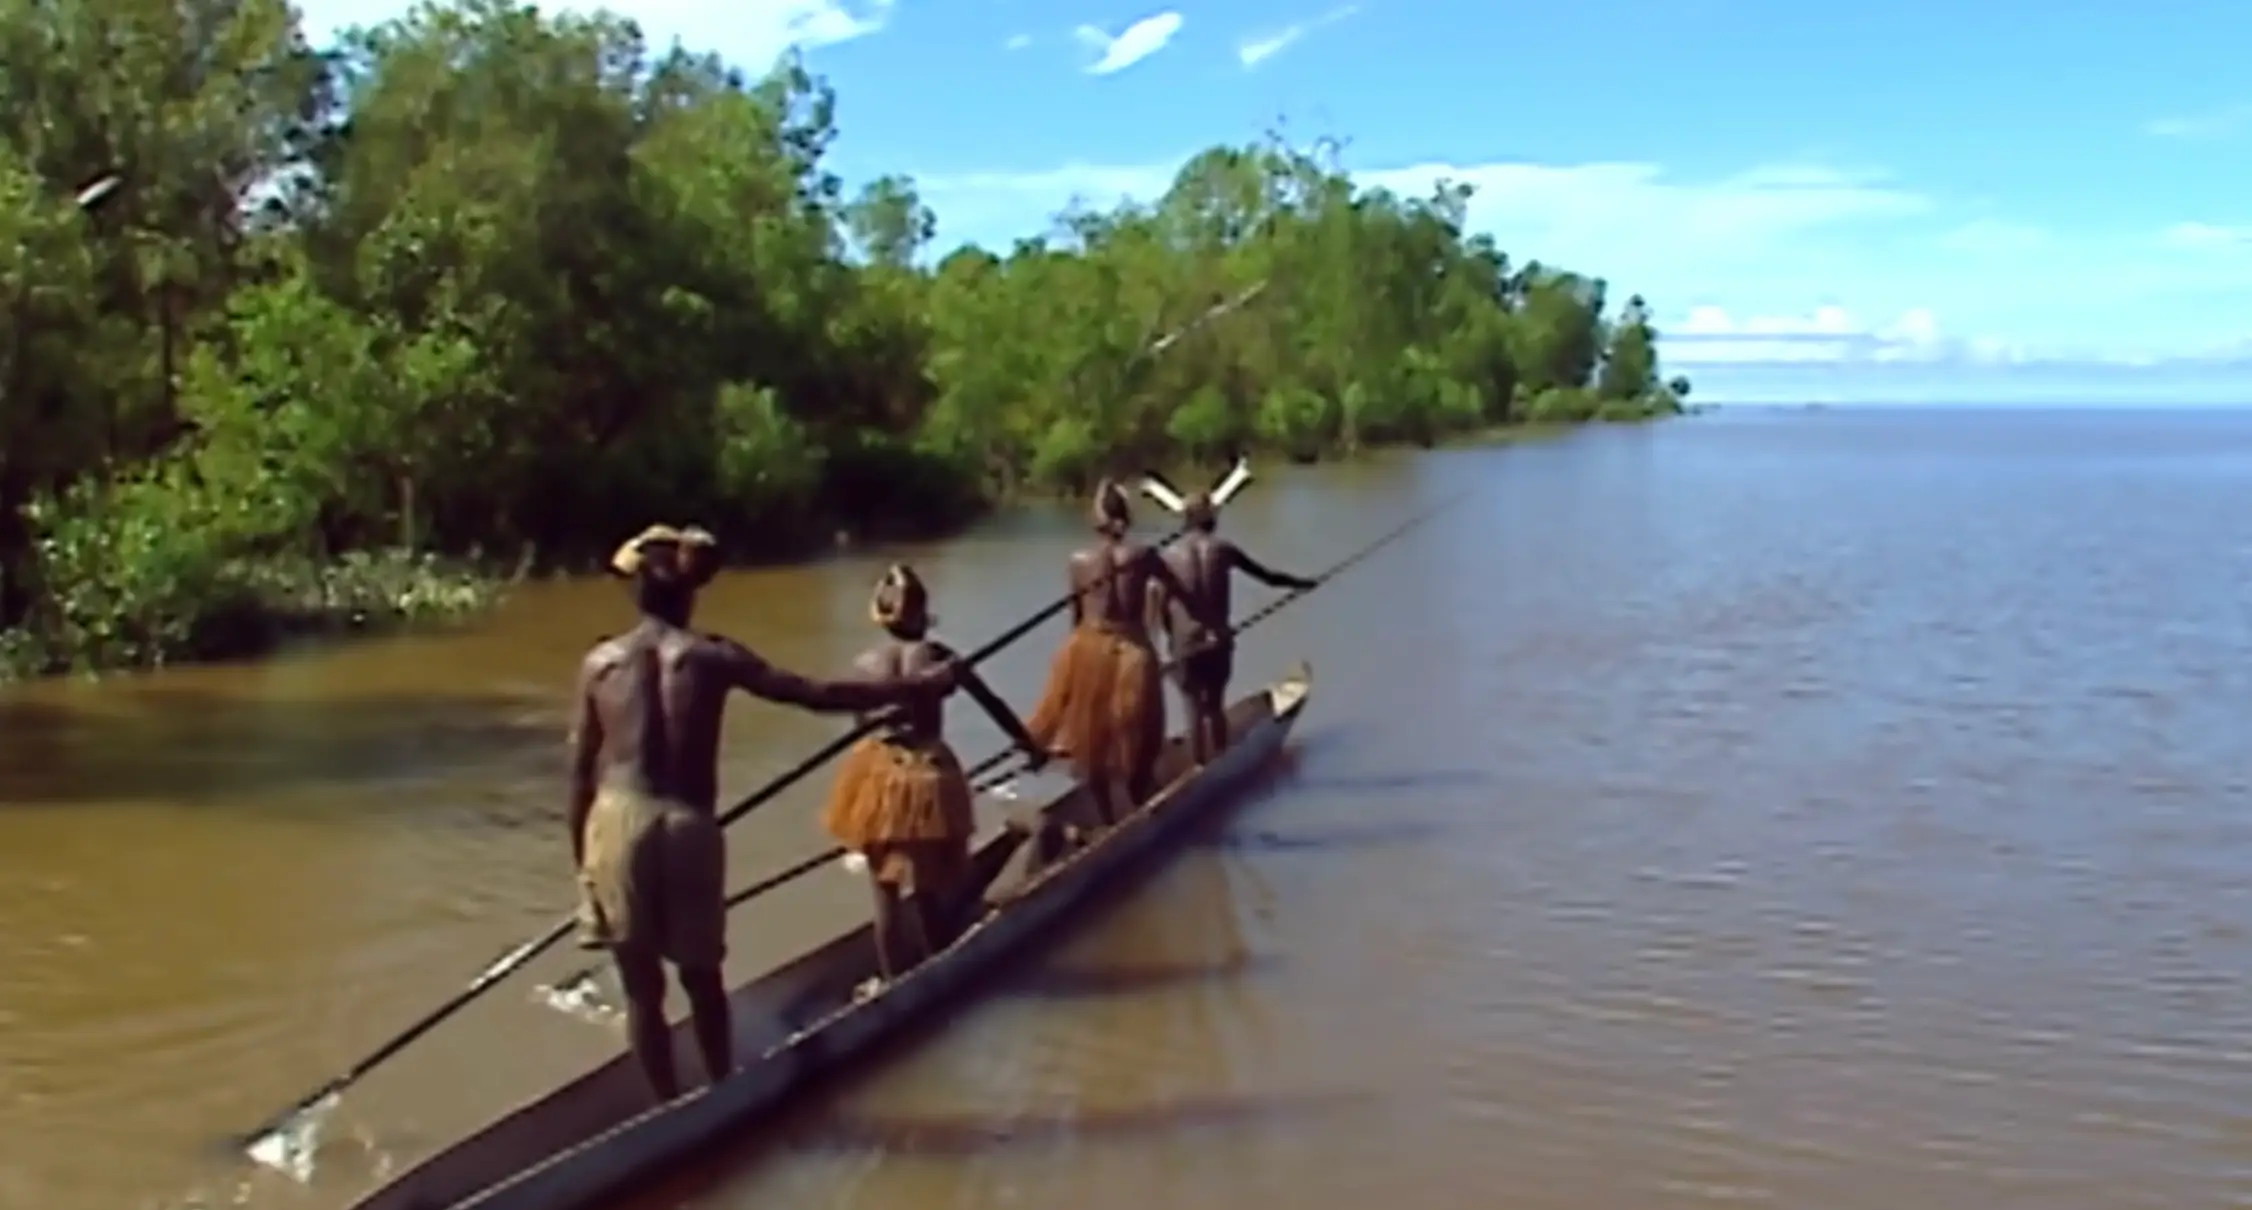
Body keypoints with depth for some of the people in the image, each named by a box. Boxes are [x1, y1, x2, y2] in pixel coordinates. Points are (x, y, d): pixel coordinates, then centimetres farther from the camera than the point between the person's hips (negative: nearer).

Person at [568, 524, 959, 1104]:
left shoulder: (599, 662, 3)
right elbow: (814, 694, -5)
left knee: (642, 986, 11)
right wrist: (911, 687, 1)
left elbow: (581, 772, 5)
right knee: (702, 976, 18)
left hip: (618, 821, 1)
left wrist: (581, 858, 14)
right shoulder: (712, 655, -2)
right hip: (689, 827, 0)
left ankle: (670, 1108, 19)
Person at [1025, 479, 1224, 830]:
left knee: (1093, 743, 13)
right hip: (1131, 654, -1)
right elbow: (1185, 596, 2)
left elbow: (1075, 615, 6)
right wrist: (1217, 624, 15)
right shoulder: (1142, 555, -6)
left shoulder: (1079, 561, -3)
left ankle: (1106, 819, 20)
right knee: (1134, 744, 12)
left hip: (1090, 651, 1)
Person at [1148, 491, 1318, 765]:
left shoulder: (1171, 556, -3)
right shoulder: (1222, 549, -1)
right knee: (1216, 708, 16)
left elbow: (1161, 606, -3)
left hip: (1185, 645, -1)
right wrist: (1302, 583, 22)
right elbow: (1268, 576, 6)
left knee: (1195, 712, 7)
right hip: (1218, 642, 1)